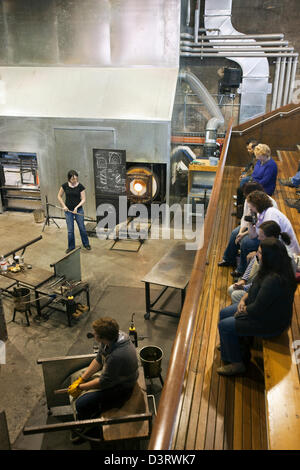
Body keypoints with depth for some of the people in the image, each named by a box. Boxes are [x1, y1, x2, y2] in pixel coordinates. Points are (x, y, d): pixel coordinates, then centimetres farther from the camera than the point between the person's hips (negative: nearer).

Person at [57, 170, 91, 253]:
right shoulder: (65, 186, -5)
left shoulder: (80, 186, -9)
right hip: (68, 210, 1)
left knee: (82, 228, 7)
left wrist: (77, 207, -19)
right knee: (70, 230, 5)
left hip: (78, 210, -1)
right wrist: (64, 206, -4)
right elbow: (59, 196, 7)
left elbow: (83, 199, -6)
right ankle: (71, 247, 21)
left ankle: (86, 244, 29)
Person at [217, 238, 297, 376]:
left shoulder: (274, 281, -36)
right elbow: (254, 288, 12)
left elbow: (257, 309, -30)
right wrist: (243, 300, -2)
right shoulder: (269, 270, -4)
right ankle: (229, 345, 37)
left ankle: (237, 364, 12)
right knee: (224, 313, 14)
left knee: (224, 326, -8)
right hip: (262, 309, 10)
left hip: (268, 323, -10)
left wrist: (244, 310, -11)